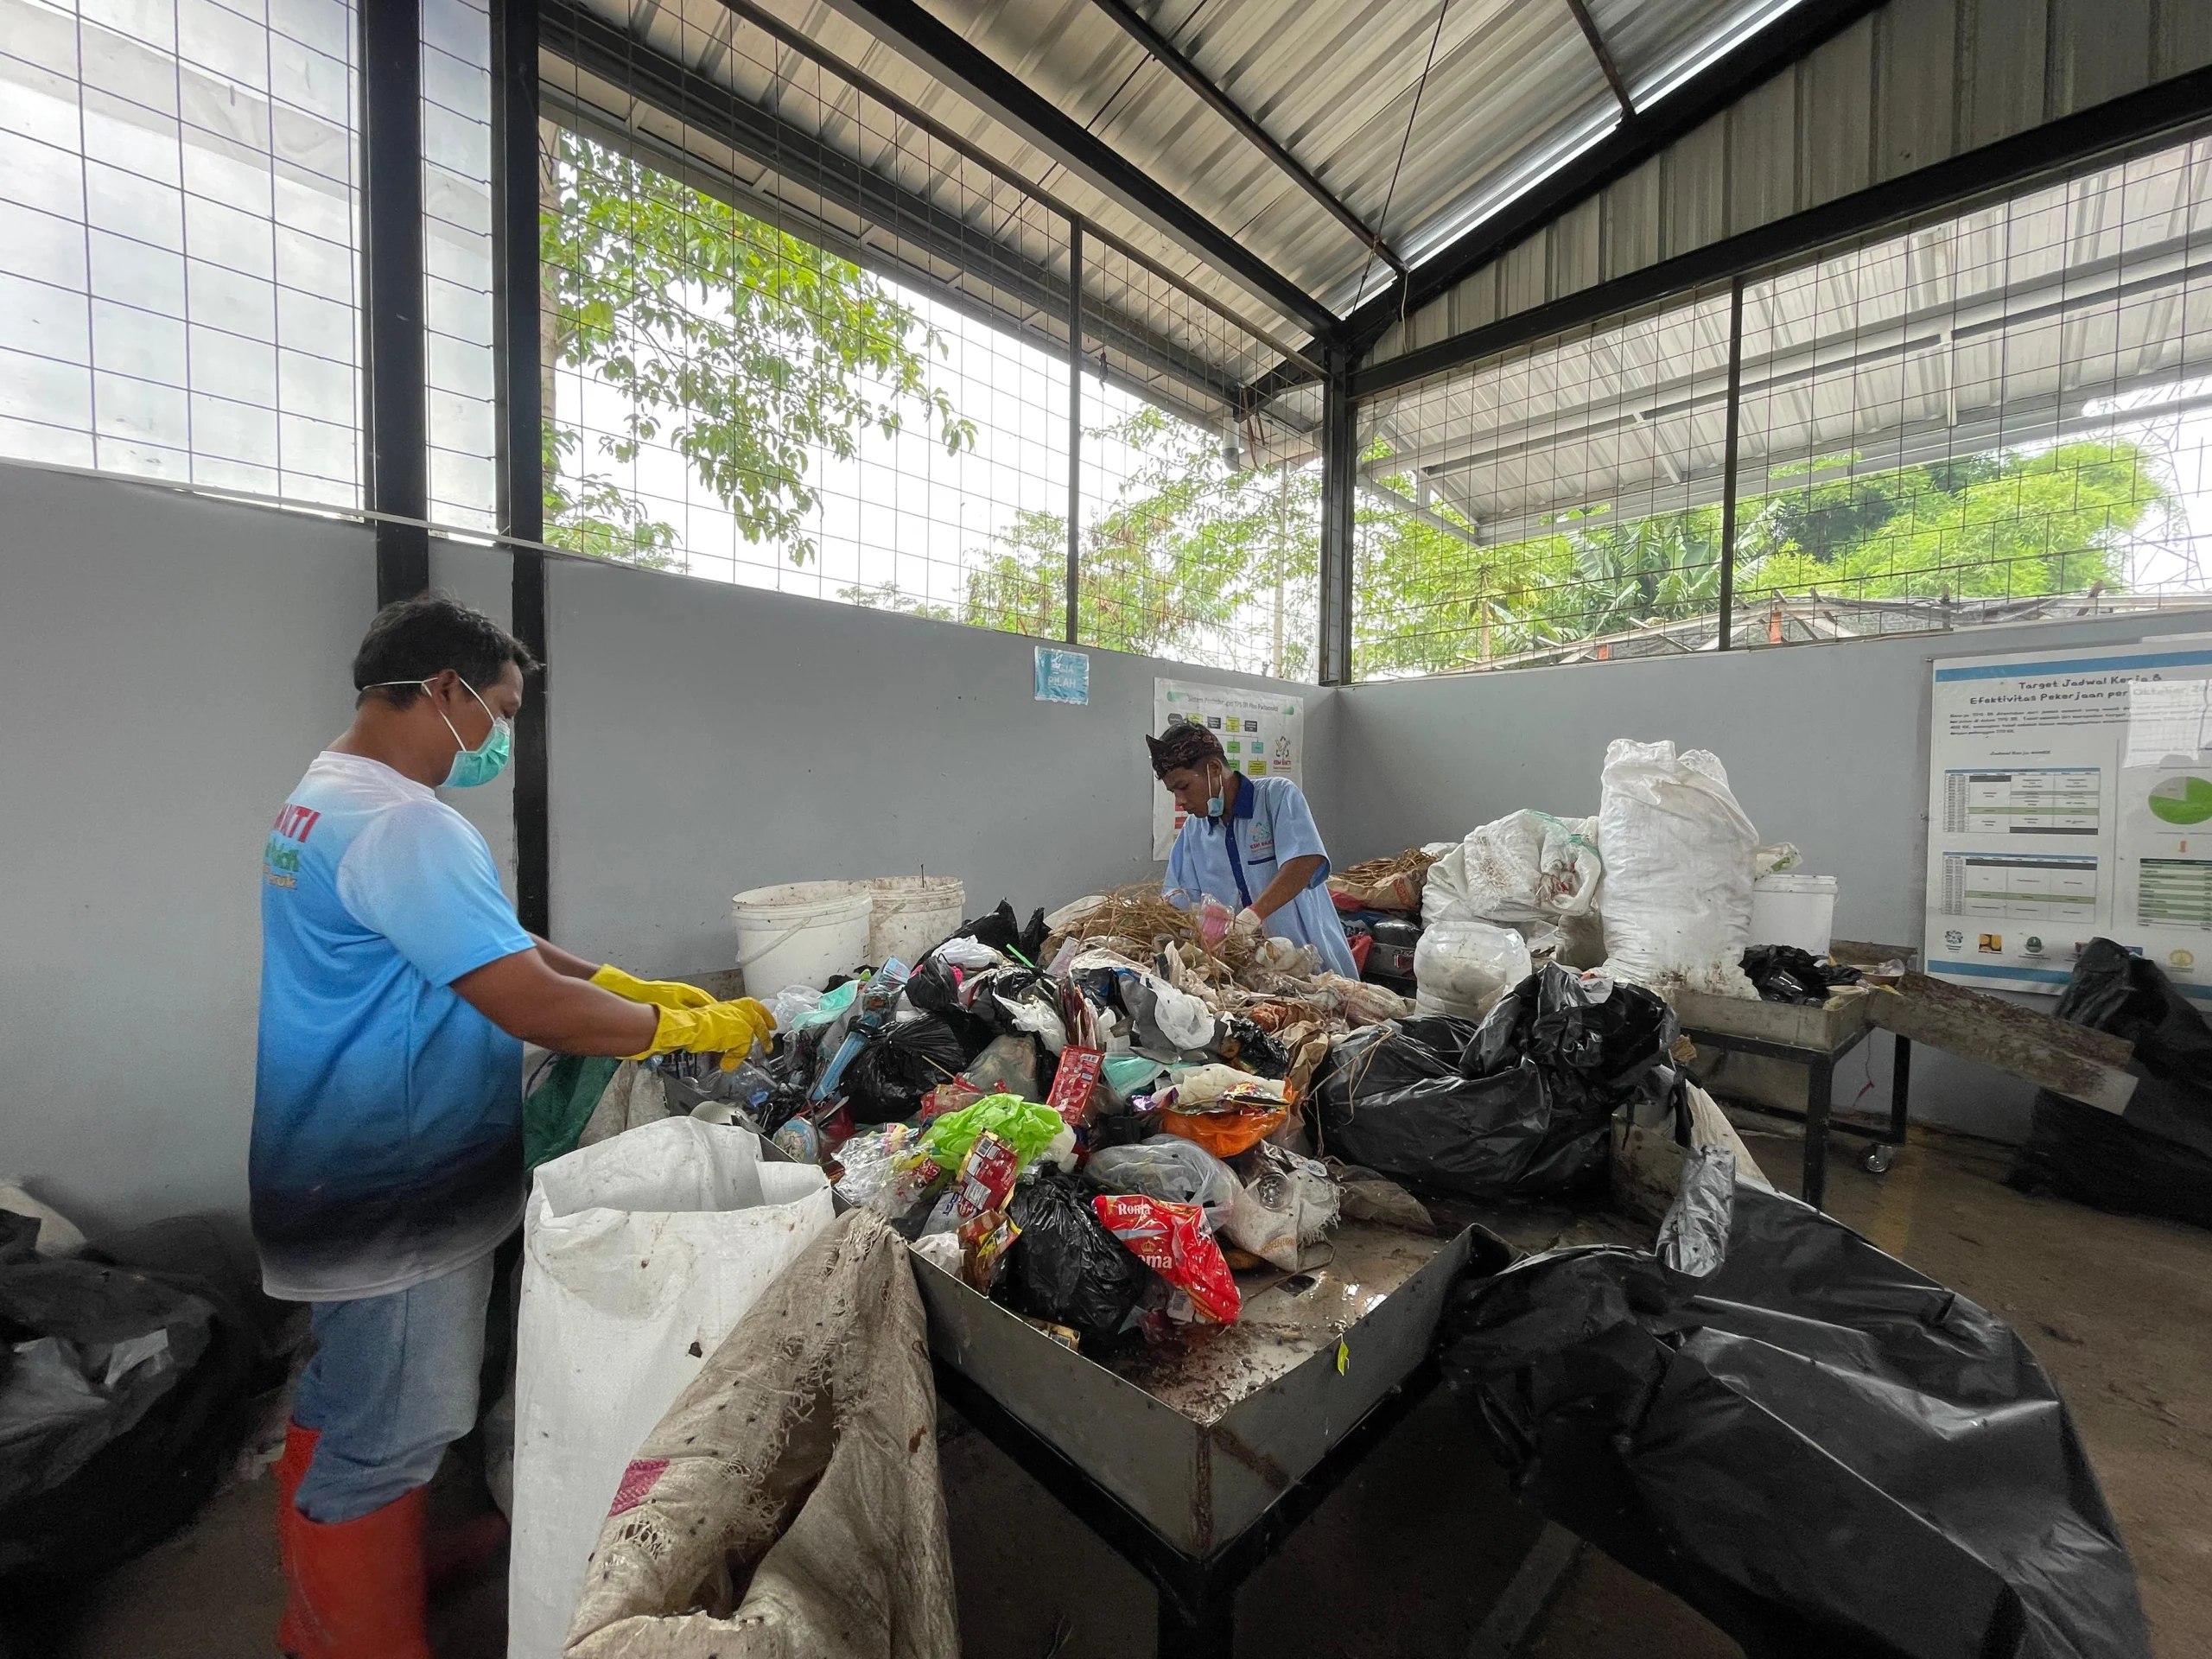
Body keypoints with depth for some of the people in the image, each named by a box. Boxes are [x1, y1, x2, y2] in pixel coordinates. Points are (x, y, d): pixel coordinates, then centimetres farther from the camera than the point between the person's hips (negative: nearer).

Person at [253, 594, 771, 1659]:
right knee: (384, 1443, 8)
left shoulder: (324, 796, 10)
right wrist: (689, 1029, -16)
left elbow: (493, 943, 11)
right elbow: (534, 1008, -30)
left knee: (344, 1411, 29)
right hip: (396, 1199, -11)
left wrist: (632, 986, 5)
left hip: (349, 1178, 11)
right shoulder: (402, 823, -26)